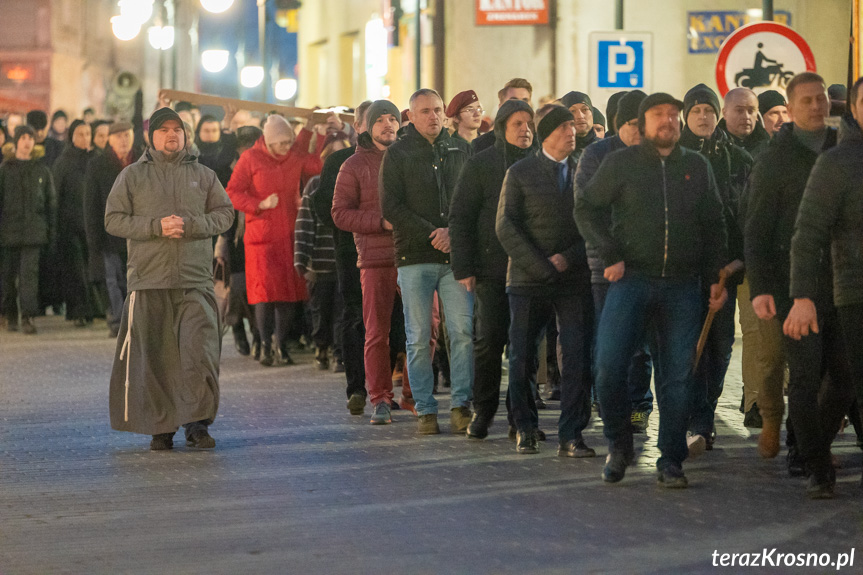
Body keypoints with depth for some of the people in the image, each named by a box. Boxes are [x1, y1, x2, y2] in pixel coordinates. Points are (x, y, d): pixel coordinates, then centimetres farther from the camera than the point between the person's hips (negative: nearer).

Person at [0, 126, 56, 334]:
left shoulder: (42, 170, 9)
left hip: (34, 230, 0)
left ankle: (28, 317, -15)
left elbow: (51, 202, 12)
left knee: (30, 272, -12)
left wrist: (51, 232, 8)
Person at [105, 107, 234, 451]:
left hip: (196, 280, 1)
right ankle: (160, 427, 10)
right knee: (153, 355, 1)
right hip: (149, 280, 0)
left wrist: (191, 225, -8)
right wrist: (156, 226, -11)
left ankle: (197, 424, -4)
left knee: (201, 351, -11)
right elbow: (113, 220, 2)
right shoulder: (132, 176, 8)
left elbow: (225, 213, 10)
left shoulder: (203, 176, 13)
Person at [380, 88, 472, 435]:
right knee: (419, 338, -2)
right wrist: (431, 234, -10)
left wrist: (453, 231, -7)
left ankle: (461, 405, -1)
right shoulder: (398, 154, 4)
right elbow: (391, 208, -3)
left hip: (455, 254, 2)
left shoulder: (460, 150, 13)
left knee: (463, 331, -6)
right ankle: (425, 409, 4)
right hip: (415, 258, -2)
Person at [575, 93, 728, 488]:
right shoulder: (620, 163, 4)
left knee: (678, 376, 1)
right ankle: (619, 445, 10)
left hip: (682, 288, 2)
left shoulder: (697, 167, 11)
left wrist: (717, 277, 8)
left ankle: (670, 460, 10)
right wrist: (610, 256, -4)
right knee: (608, 366, -12)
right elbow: (586, 208, 6)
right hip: (631, 279, -2)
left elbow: (714, 225, 15)